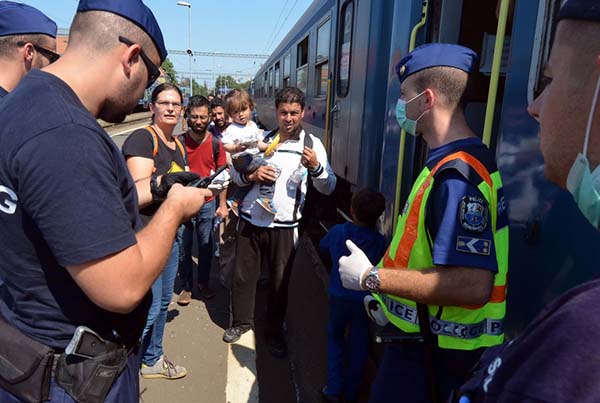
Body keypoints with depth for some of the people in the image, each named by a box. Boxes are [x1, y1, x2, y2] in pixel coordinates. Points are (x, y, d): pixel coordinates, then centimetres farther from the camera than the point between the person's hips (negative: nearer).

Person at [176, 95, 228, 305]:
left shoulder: (215, 143, -2)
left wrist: (222, 205, 0)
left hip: (208, 204, 1)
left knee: (206, 246, 14)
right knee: (183, 248, 9)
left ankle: (203, 283, 34)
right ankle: (186, 286, 27)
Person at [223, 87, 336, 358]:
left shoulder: (312, 144, -2)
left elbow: (328, 188, -6)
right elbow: (235, 173, 11)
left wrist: (315, 167, -25)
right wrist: (251, 175, -10)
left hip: (284, 225, -2)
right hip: (250, 220, 3)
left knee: (279, 280, 9)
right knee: (243, 274, 12)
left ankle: (274, 332, 29)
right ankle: (241, 321, 35)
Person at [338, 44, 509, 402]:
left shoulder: (457, 174, -26)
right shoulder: (451, 164, 7)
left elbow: (472, 285, -33)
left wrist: (370, 277, -25)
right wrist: (391, 299, 17)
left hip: (433, 354, -9)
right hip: (422, 337, 9)